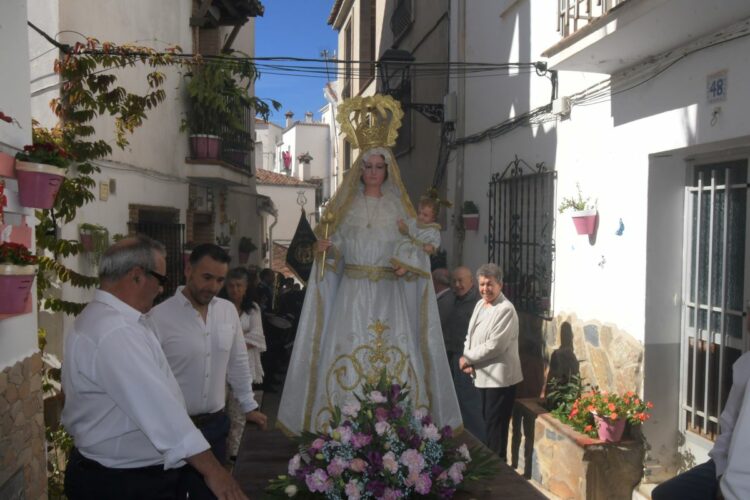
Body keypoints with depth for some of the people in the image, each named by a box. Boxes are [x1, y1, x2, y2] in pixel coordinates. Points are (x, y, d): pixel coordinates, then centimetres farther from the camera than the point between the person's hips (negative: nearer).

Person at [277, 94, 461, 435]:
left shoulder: (399, 207, 9)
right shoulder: (345, 206, 9)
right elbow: (335, 251, 7)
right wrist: (325, 249, -13)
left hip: (391, 295, 1)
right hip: (352, 293, 0)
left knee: (394, 358, -3)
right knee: (347, 357, -5)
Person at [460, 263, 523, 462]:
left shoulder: (506, 310, -17)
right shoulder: (480, 304, 10)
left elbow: (494, 346, -23)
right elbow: (470, 336, 13)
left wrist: (467, 358, -13)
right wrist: (468, 360, -5)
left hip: (500, 376, -8)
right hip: (483, 375, 8)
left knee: (495, 425, 0)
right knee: (488, 421, 18)